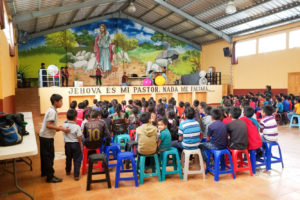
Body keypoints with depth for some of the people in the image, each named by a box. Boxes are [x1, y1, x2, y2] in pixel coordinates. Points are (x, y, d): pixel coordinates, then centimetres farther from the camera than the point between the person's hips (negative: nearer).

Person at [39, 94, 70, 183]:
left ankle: (44, 172, 37)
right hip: (47, 137, -10)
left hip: (44, 136, 10)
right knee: (49, 156, -3)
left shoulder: (51, 110, 10)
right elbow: (48, 125, -27)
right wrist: (61, 128, -26)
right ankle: (50, 177, 5)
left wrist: (58, 128, 7)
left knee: (45, 155, 21)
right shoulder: (52, 111, -20)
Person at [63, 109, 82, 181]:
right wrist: (81, 146, -4)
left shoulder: (64, 126, -6)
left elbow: (64, 136, 4)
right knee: (77, 160, 5)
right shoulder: (77, 127, -18)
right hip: (75, 144, -5)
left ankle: (68, 171, 42)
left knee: (68, 158, 23)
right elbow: (79, 138, -15)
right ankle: (76, 175, 7)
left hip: (67, 144, 5)